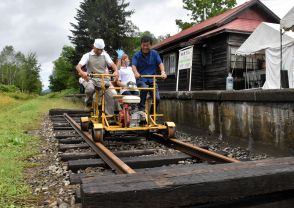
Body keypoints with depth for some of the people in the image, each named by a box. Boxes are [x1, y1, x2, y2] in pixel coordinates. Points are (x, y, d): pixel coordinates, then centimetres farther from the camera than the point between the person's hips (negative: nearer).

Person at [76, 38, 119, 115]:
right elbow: (78, 66, -7)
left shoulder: (105, 55, 10)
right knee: (90, 89, -35)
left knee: (113, 94, -18)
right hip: (91, 78, -2)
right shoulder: (88, 55, 5)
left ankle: (111, 115, -4)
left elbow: (113, 64, -3)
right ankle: (89, 101, 0)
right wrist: (82, 72, -32)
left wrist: (116, 71, -27)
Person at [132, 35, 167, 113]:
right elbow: (133, 65, -13)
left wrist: (163, 72, -25)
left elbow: (160, 63, -5)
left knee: (157, 98, -9)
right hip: (141, 79, -2)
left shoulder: (154, 53, 7)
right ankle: (141, 110, -21)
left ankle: (152, 114, 16)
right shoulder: (137, 55, 2)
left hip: (152, 79, 2)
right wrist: (136, 73, -36)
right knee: (144, 88, -34)